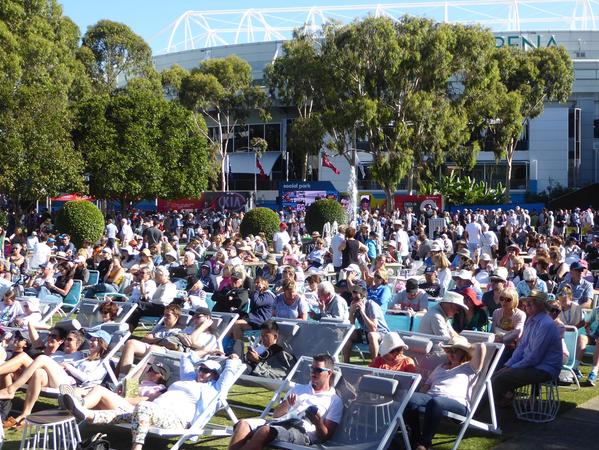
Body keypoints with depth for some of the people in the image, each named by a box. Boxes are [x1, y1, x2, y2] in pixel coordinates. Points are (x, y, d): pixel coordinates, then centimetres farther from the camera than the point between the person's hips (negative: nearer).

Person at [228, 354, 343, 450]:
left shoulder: (334, 401, 15)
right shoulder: (298, 388, 31)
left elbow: (326, 436, 7)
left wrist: (318, 423, -15)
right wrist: (287, 405, 1)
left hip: (302, 433, -5)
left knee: (265, 430, -36)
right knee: (243, 424, -25)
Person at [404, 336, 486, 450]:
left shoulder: (469, 368, 19)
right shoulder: (441, 367, 38)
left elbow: (481, 347, 4)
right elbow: (427, 385, 31)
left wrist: (467, 348, 22)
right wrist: (419, 397, 11)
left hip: (456, 403, -5)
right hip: (430, 397, 5)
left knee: (435, 402, -42)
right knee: (410, 398, -30)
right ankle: (416, 438, -24)